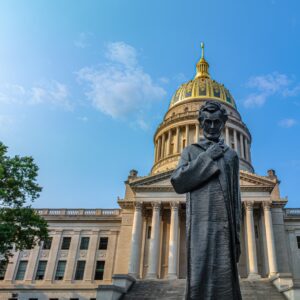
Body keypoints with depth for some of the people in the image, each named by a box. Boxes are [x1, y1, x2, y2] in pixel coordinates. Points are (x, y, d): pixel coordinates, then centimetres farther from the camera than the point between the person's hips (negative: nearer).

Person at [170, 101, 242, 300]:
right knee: (199, 279, -9)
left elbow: (235, 197, 14)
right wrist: (207, 157, -6)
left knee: (225, 281, -1)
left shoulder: (231, 155, 18)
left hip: (224, 226, 2)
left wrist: (237, 234, 6)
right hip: (199, 224, -2)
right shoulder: (191, 151, 14)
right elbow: (178, 182, -3)